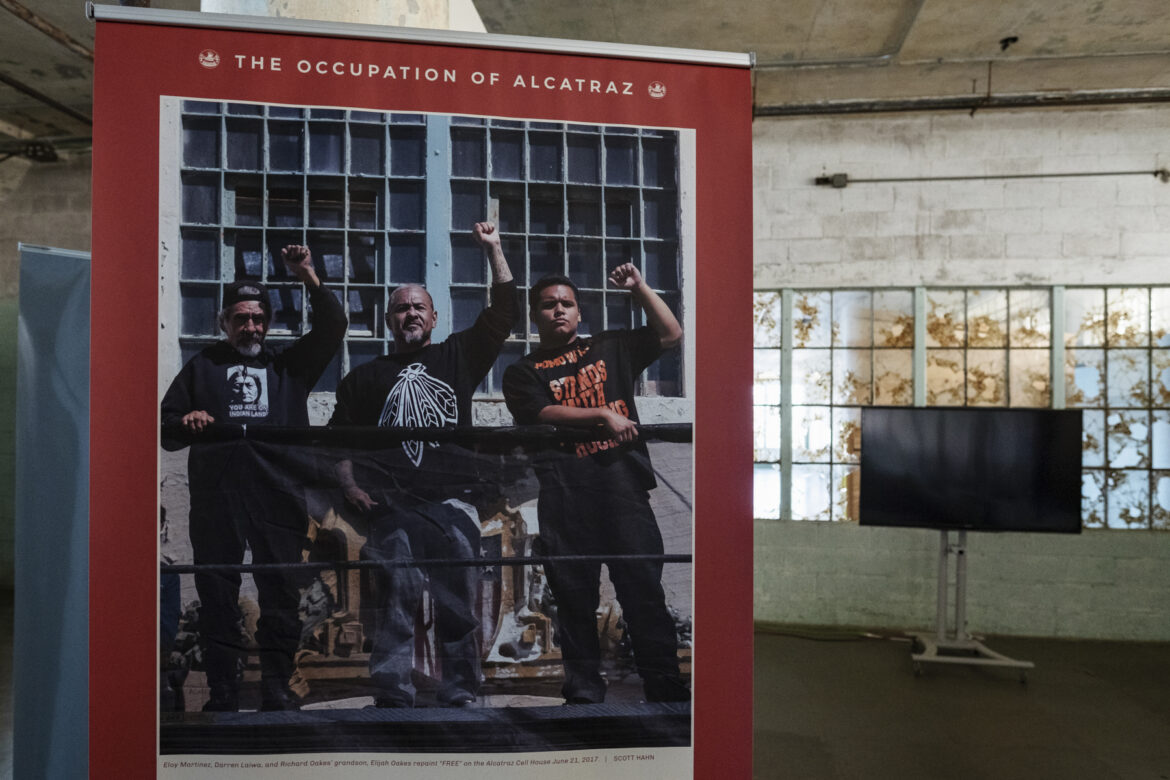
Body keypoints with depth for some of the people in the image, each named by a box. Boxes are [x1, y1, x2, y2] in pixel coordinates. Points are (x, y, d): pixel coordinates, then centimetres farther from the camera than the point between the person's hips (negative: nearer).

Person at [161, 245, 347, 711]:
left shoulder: (289, 365, 21)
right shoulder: (202, 366, 22)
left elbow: (333, 327, 9)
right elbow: (167, 428, 18)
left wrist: (309, 279, 1)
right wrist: (186, 423, -5)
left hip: (278, 494, 0)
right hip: (216, 496, 1)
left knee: (281, 594, -1)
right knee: (217, 596, 2)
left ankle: (277, 691, 7)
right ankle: (222, 695, 10)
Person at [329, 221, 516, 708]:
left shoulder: (457, 357, 17)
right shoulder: (366, 377, 19)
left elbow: (504, 315, 10)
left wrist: (493, 250, 8)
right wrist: (349, 485, 3)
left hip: (452, 503, 0)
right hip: (393, 507, 0)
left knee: (457, 606, 2)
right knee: (395, 605, -1)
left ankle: (459, 700, 13)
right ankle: (393, 703, 7)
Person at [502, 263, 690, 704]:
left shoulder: (610, 348, 20)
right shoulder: (523, 372, 14)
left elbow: (671, 336, 16)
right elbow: (542, 414, -4)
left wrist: (639, 288, 10)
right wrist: (602, 414, -12)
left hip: (623, 483, 1)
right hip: (564, 493, 0)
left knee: (644, 588, -1)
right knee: (574, 595, 5)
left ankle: (665, 687, 7)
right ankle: (584, 693, 17)